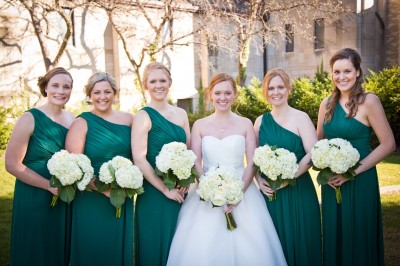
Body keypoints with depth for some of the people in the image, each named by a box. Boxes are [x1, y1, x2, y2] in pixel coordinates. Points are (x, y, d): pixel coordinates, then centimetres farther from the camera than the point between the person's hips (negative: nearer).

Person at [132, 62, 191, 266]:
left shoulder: (181, 114, 9)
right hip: (154, 194, -5)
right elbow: (139, 159, -15)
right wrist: (166, 190, -14)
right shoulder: (143, 116, -8)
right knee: (155, 247, 5)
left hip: (180, 193, 5)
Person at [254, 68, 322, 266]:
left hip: (298, 192, -4)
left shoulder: (300, 118, -5)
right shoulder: (261, 121, 8)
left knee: (299, 241, 5)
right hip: (269, 193, 4)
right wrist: (259, 180, -3)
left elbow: (312, 154, -13)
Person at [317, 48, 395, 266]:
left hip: (360, 182, -5)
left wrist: (353, 171, -16)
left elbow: (388, 144, -12)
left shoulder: (368, 101, -9)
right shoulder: (327, 104, 6)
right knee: (334, 238, 13)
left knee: (358, 239, 5)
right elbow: (318, 142, 15)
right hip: (331, 183, 5)